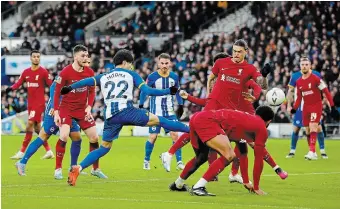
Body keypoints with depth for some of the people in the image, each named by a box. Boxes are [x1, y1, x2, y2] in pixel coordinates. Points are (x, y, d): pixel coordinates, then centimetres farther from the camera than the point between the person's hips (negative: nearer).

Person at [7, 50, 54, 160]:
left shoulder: (43, 72, -7)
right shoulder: (26, 72, 8)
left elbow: (51, 86, -6)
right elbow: (18, 83, 3)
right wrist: (11, 88, -16)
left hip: (39, 103, -6)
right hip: (30, 103, 6)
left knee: (29, 126, -12)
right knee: (37, 128, 10)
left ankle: (22, 152, -9)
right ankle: (49, 151, 19)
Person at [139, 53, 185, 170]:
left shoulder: (174, 77, 1)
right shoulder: (152, 77, -9)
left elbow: (177, 91, 16)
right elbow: (144, 91, -1)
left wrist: (180, 105, 14)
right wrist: (141, 106, -5)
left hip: (170, 112, 3)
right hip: (155, 112, -3)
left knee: (175, 135, -7)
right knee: (153, 137, -3)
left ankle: (179, 162, -2)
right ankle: (146, 161, 15)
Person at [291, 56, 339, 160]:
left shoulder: (315, 78, -12)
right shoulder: (298, 82, 6)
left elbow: (326, 92, -10)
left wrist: (332, 107, -14)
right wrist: (294, 108, 1)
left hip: (316, 106, -6)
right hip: (306, 108, 6)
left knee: (313, 128, -19)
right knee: (307, 131, 8)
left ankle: (312, 152, -25)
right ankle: (312, 153, 19)